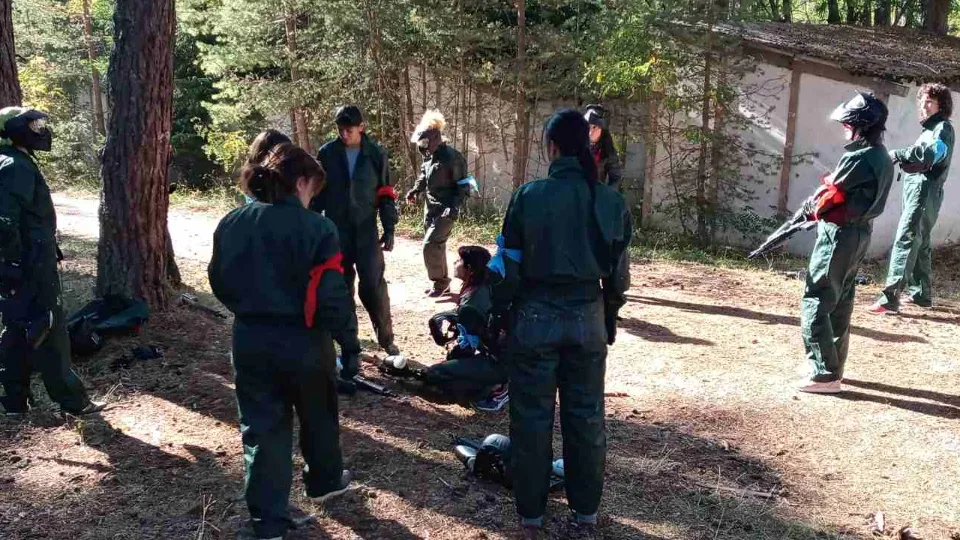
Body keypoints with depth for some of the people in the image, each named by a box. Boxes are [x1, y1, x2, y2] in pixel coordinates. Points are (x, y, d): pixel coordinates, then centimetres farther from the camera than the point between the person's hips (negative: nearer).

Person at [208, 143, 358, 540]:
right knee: (317, 416, 21)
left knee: (262, 427, 12)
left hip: (250, 340, 4)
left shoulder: (231, 223, -1)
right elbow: (332, 295, -20)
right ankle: (325, 481, 43)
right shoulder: (316, 228, -18)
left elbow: (219, 281, 10)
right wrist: (349, 341, -8)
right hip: (303, 342, -3)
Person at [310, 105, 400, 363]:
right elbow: (316, 192, 5)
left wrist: (389, 229, 0)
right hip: (336, 232, 1)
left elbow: (385, 194, 3)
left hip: (366, 231, -1)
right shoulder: (326, 153, -1)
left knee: (373, 285, -6)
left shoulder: (376, 154, -1)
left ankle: (386, 338, 12)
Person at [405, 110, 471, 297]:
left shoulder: (452, 157, -17)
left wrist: (454, 207, -24)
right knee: (437, 246, 13)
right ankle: (442, 283, 24)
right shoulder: (429, 156, 7)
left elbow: (463, 186, -15)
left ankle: (440, 281, 4)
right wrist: (415, 190, 5)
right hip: (430, 208, 8)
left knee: (430, 246, -13)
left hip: (445, 210, -8)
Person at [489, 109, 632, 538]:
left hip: (535, 316, -2)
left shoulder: (528, 196, -12)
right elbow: (617, 271, 4)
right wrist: (610, 316, 17)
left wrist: (499, 312, 6)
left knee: (532, 416, 10)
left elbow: (508, 265, -8)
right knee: (586, 415, 15)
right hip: (588, 317, 3)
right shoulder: (611, 202, -3)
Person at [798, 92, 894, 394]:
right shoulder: (883, 158, 9)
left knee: (815, 303, -5)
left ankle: (825, 375, -5)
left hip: (839, 235, -10)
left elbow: (830, 192, -12)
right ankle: (833, 365, 27)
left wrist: (811, 207, 8)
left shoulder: (859, 158, -20)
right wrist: (820, 205, 4)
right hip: (861, 234, 10)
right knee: (840, 304, 17)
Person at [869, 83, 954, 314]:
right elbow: (920, 160, 16)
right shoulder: (930, 129, 23)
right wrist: (906, 161, -5)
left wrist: (898, 155, -23)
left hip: (925, 193, -10)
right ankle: (921, 293, 25)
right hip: (916, 191, 10)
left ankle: (891, 297, -24)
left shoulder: (943, 128, -7)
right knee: (919, 244, 15)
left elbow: (933, 152, -26)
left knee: (905, 240, -18)